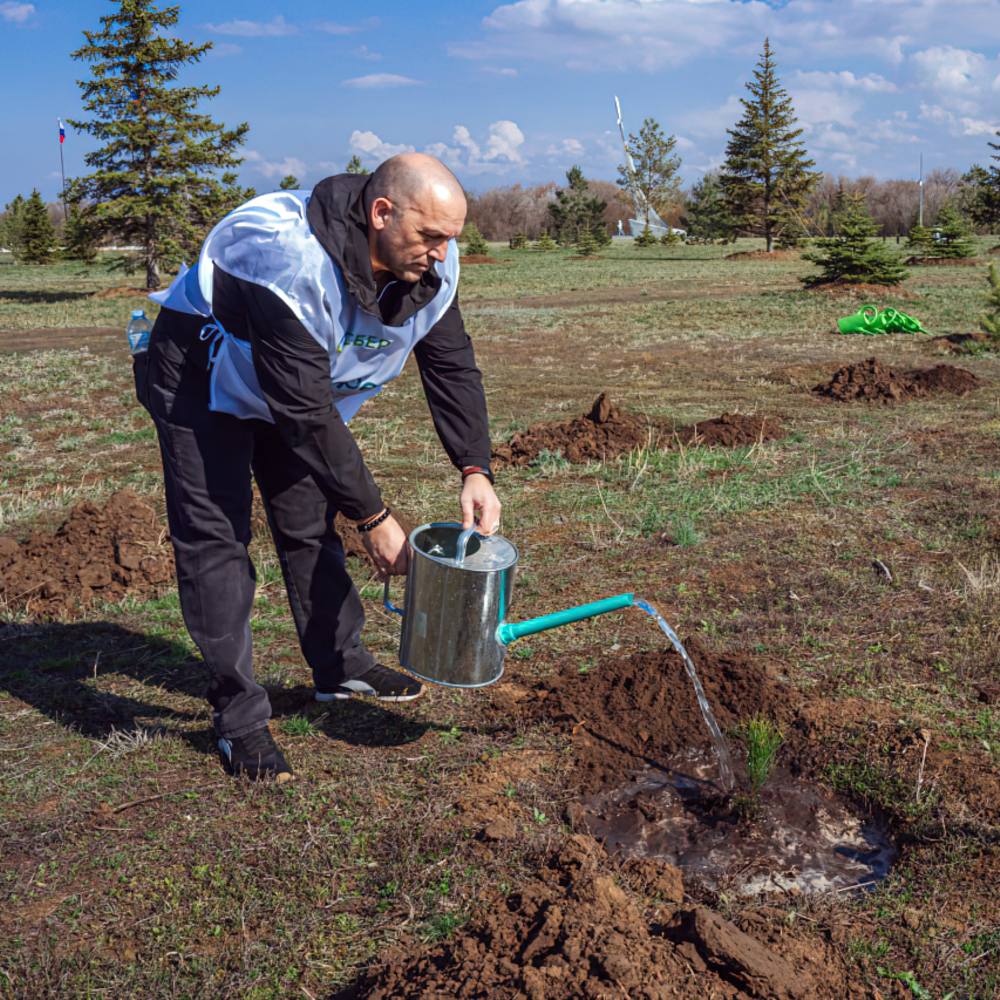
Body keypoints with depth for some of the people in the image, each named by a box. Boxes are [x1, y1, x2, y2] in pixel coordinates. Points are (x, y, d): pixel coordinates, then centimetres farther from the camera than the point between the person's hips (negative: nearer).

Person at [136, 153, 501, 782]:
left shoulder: (431, 263, -17)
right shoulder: (292, 263, -40)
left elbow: (453, 366, -8)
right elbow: (307, 415, -37)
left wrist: (476, 471, -19)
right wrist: (374, 518, -31)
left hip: (305, 381, 7)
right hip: (203, 377, -7)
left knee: (311, 523, 11)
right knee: (214, 536, -9)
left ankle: (341, 667, 26)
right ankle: (238, 714, 0)